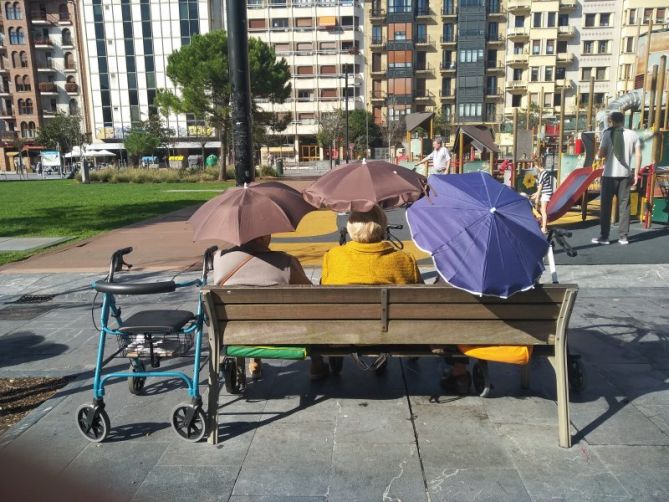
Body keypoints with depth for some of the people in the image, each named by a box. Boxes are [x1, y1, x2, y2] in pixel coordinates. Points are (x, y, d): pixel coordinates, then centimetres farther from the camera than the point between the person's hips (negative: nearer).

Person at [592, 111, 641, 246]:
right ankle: (623, 236, 8)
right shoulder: (633, 135, 5)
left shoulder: (608, 133, -4)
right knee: (624, 205, 8)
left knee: (606, 205, 3)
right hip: (625, 174, 3)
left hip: (610, 174, -3)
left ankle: (604, 236, 3)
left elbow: (600, 154, -9)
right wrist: (636, 174, 7)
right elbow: (638, 156, 2)